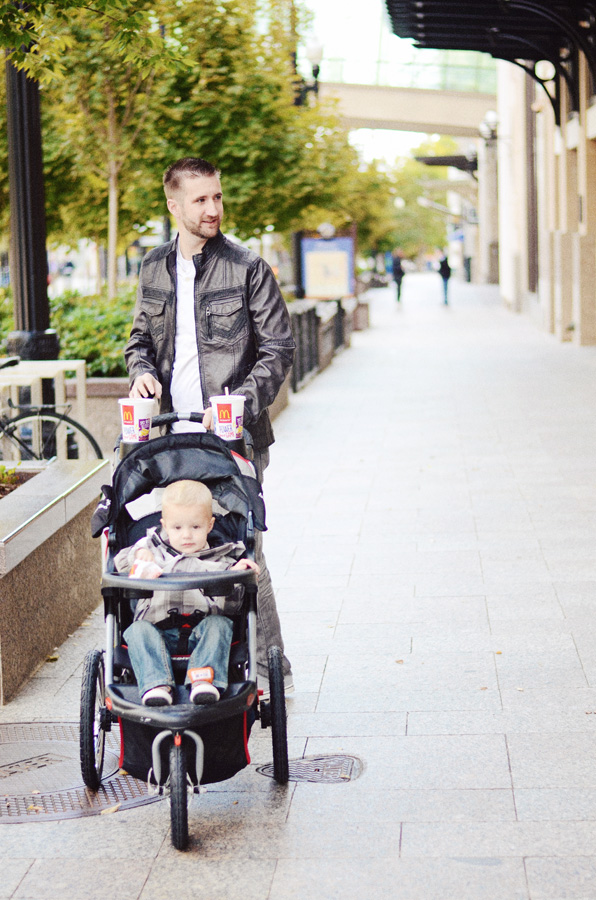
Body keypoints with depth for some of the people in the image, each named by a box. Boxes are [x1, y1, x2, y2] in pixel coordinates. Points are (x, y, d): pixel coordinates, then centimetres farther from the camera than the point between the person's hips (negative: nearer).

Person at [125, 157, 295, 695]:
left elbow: (279, 349, -3)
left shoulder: (247, 268, -4)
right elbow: (142, 337, 22)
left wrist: (240, 404, -15)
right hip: (175, 436, 5)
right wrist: (142, 371, 0)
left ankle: (269, 668, 6)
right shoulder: (155, 268, 11)